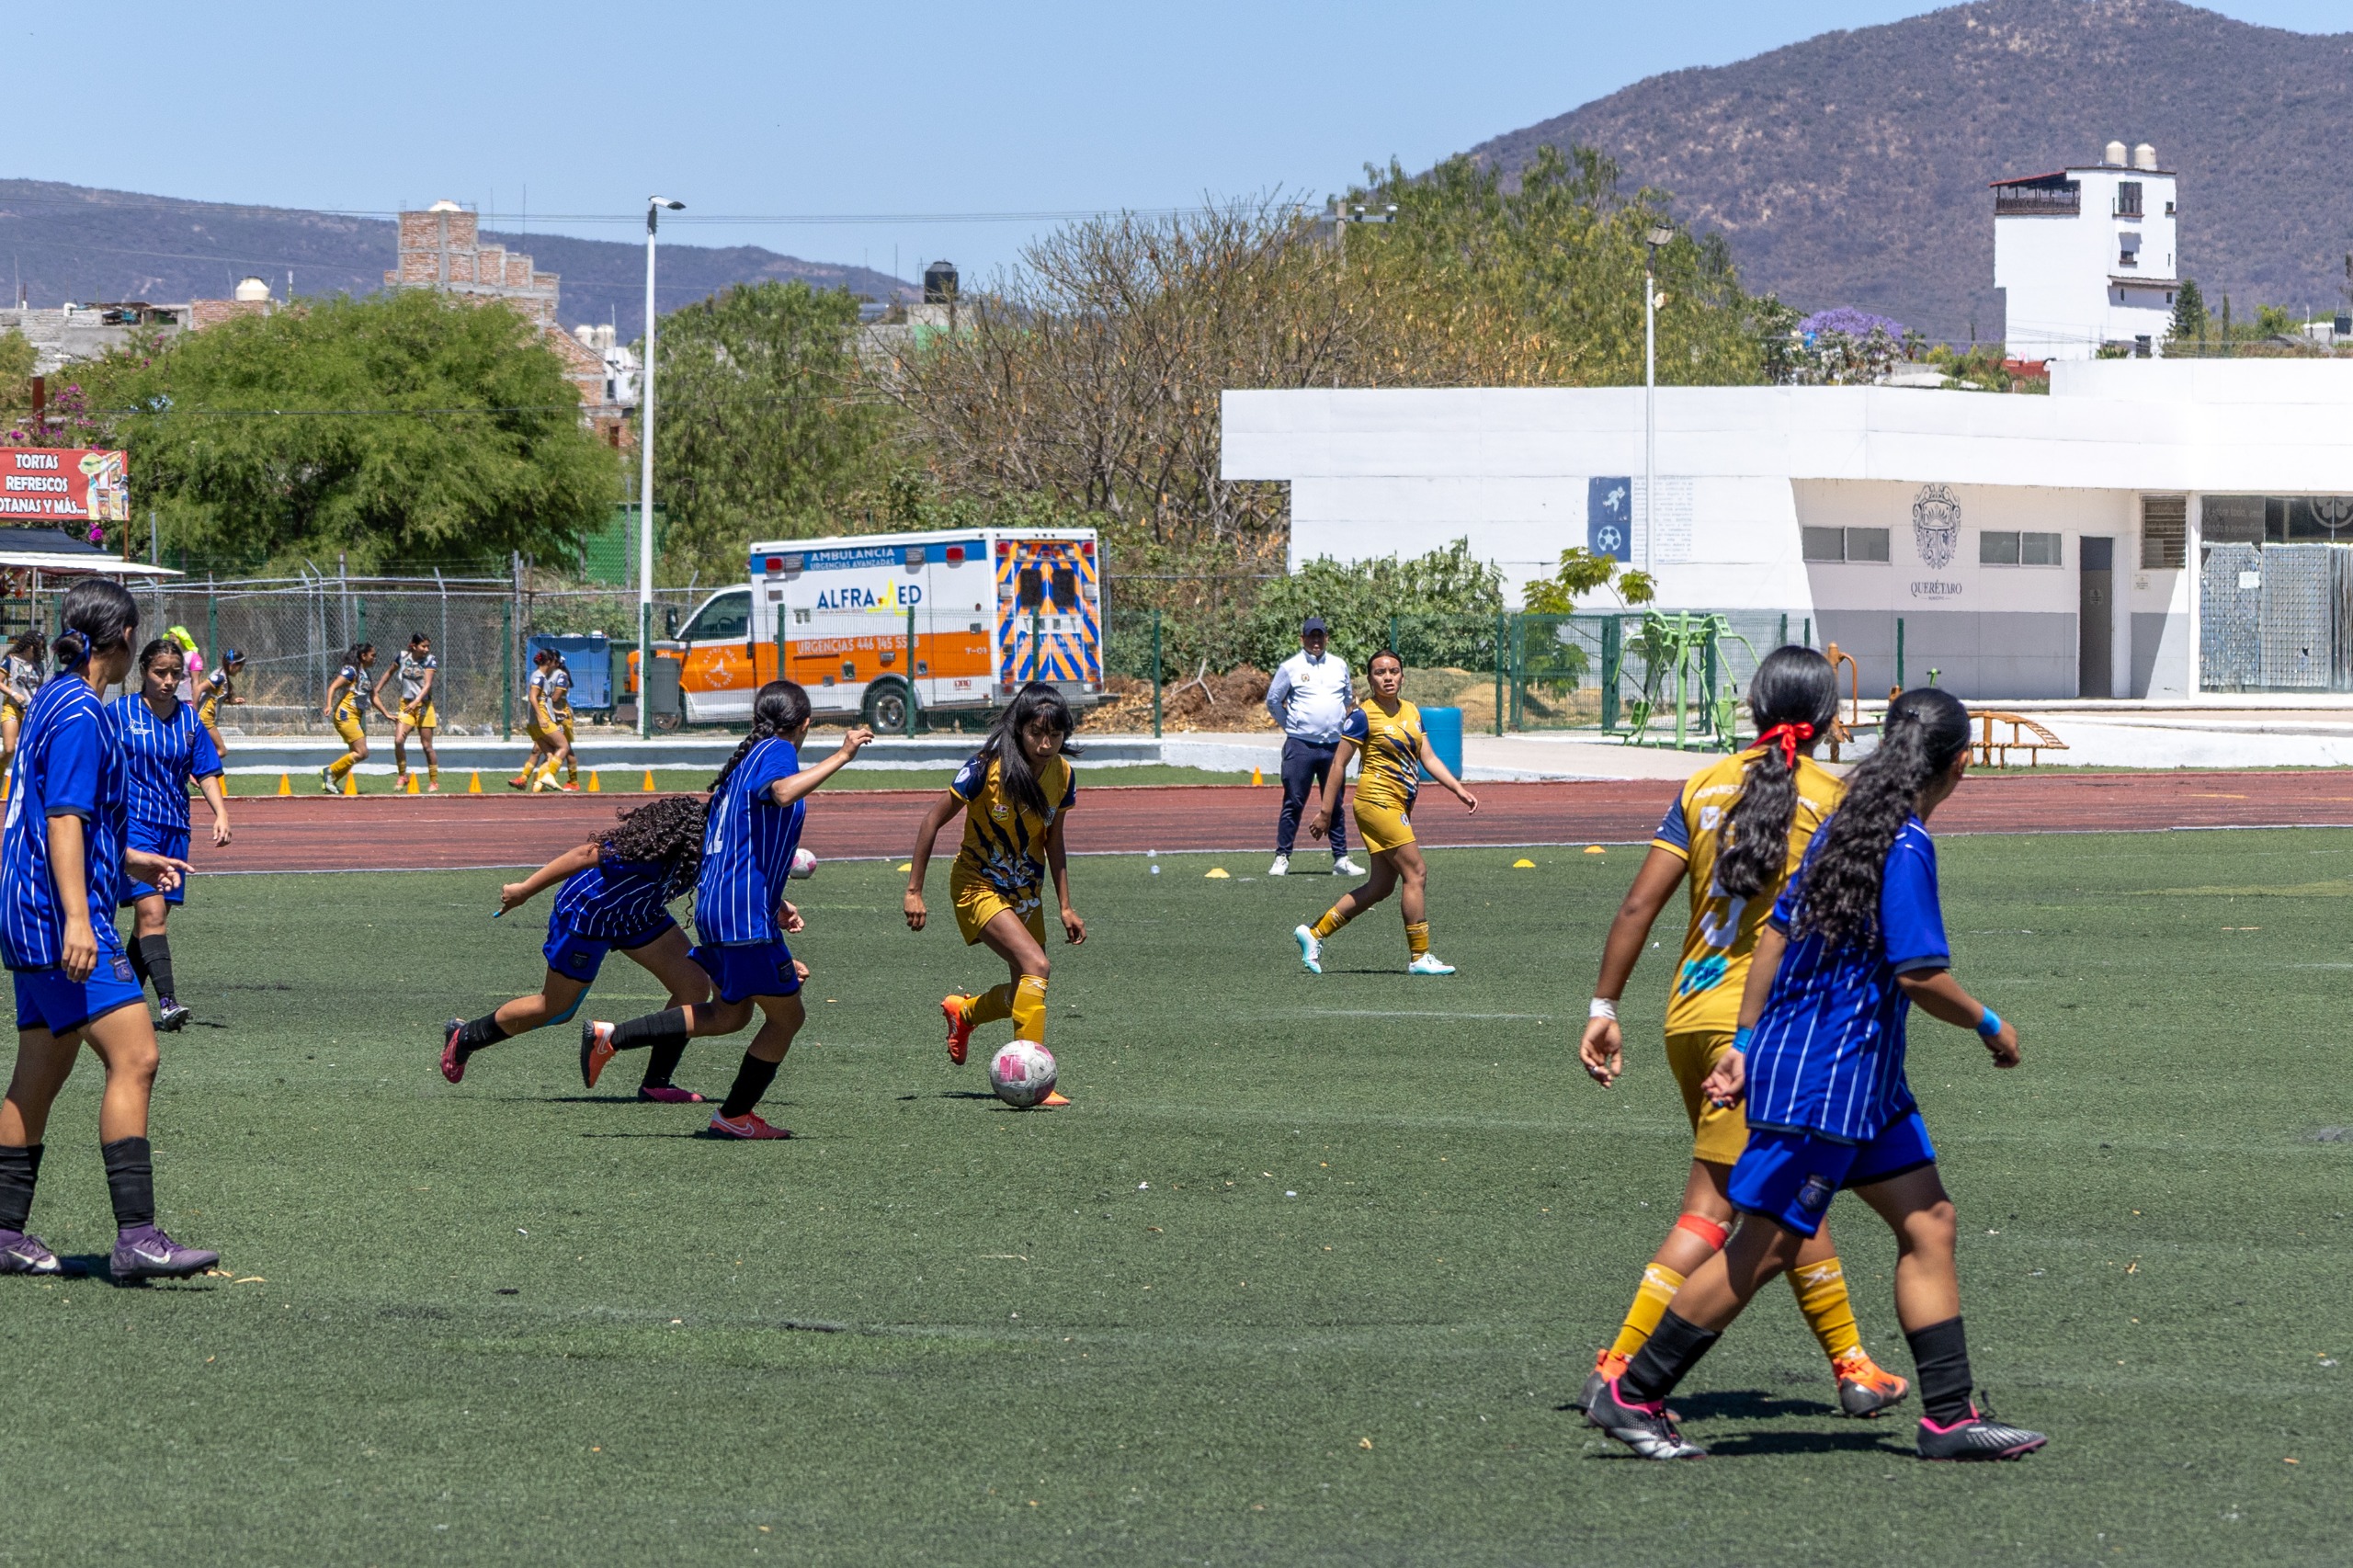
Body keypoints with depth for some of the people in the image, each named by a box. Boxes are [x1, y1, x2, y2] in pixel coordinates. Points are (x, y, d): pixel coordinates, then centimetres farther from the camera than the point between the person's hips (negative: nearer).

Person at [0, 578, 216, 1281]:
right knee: (134, 1056, -16)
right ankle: (136, 1235, -22)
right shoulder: (79, 711, -13)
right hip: (61, 915, -11)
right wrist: (77, 918, -26)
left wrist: (128, 860, 34)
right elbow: (64, 820, -20)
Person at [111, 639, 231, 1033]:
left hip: (174, 827, 5)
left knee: (150, 918, 7)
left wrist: (220, 812, -7)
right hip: (133, 822, -5)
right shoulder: (118, 712, -1)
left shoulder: (188, 718, 9)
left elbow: (206, 773, 8)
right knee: (151, 911, -18)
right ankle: (167, 1001, -26)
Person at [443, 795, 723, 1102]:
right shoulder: (651, 846, -39)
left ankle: (656, 1083, 4)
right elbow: (585, 855, -29)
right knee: (555, 1009, 9)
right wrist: (524, 890, -20)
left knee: (695, 986, -6)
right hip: (587, 913, -7)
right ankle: (463, 1038, 33)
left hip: (638, 916, 7)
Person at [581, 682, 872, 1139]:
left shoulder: (749, 757, 20)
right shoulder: (778, 751, -8)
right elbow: (782, 793, -33)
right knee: (786, 1016, 5)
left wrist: (775, 904, 32)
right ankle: (734, 1116, 17)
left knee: (730, 1014, 20)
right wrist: (840, 757, -29)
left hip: (715, 907, 10)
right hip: (746, 914, -10)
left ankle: (609, 1037, 16)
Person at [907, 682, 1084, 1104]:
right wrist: (914, 891, -15)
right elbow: (934, 820, -15)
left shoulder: (1062, 774, -6)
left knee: (1025, 995, 10)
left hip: (1026, 892, 6)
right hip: (979, 886, -6)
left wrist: (1066, 907, 5)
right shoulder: (987, 768, -23)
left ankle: (963, 1011, 41)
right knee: (1036, 965, -26)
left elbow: (1053, 842, 8)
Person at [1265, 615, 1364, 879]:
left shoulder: (1339, 666, 12)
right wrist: (1291, 725, 8)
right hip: (1300, 746, -4)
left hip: (1333, 746, 4)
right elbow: (1273, 700, 7)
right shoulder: (1290, 667, 0)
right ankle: (1282, 858, 1)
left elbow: (1347, 699, 26)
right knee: (1293, 803, -3)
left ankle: (1341, 859, 8)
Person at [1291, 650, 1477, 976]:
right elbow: (1339, 763, -7)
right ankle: (1420, 957, -5)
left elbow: (1428, 758, 16)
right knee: (1416, 874, -11)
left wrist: (1459, 790, 5)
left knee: (1380, 887, 8)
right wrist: (1325, 811, -8)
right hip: (1377, 800, -8)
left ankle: (1313, 934, 17)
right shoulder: (1364, 716, -9)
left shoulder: (1412, 712, 13)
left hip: (1398, 808, 8)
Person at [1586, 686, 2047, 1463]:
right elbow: (1920, 975, -21)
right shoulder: (1905, 846, -18)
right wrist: (1989, 1027, -4)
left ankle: (1949, 1416, 8)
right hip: (1824, 1081, -10)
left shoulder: (1847, 824, 10)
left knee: (1928, 1222, 8)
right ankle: (1632, 1394, 3)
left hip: (1864, 1079, 10)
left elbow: (1777, 930, 13)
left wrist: (1745, 1041, 17)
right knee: (1766, 1248, -4)